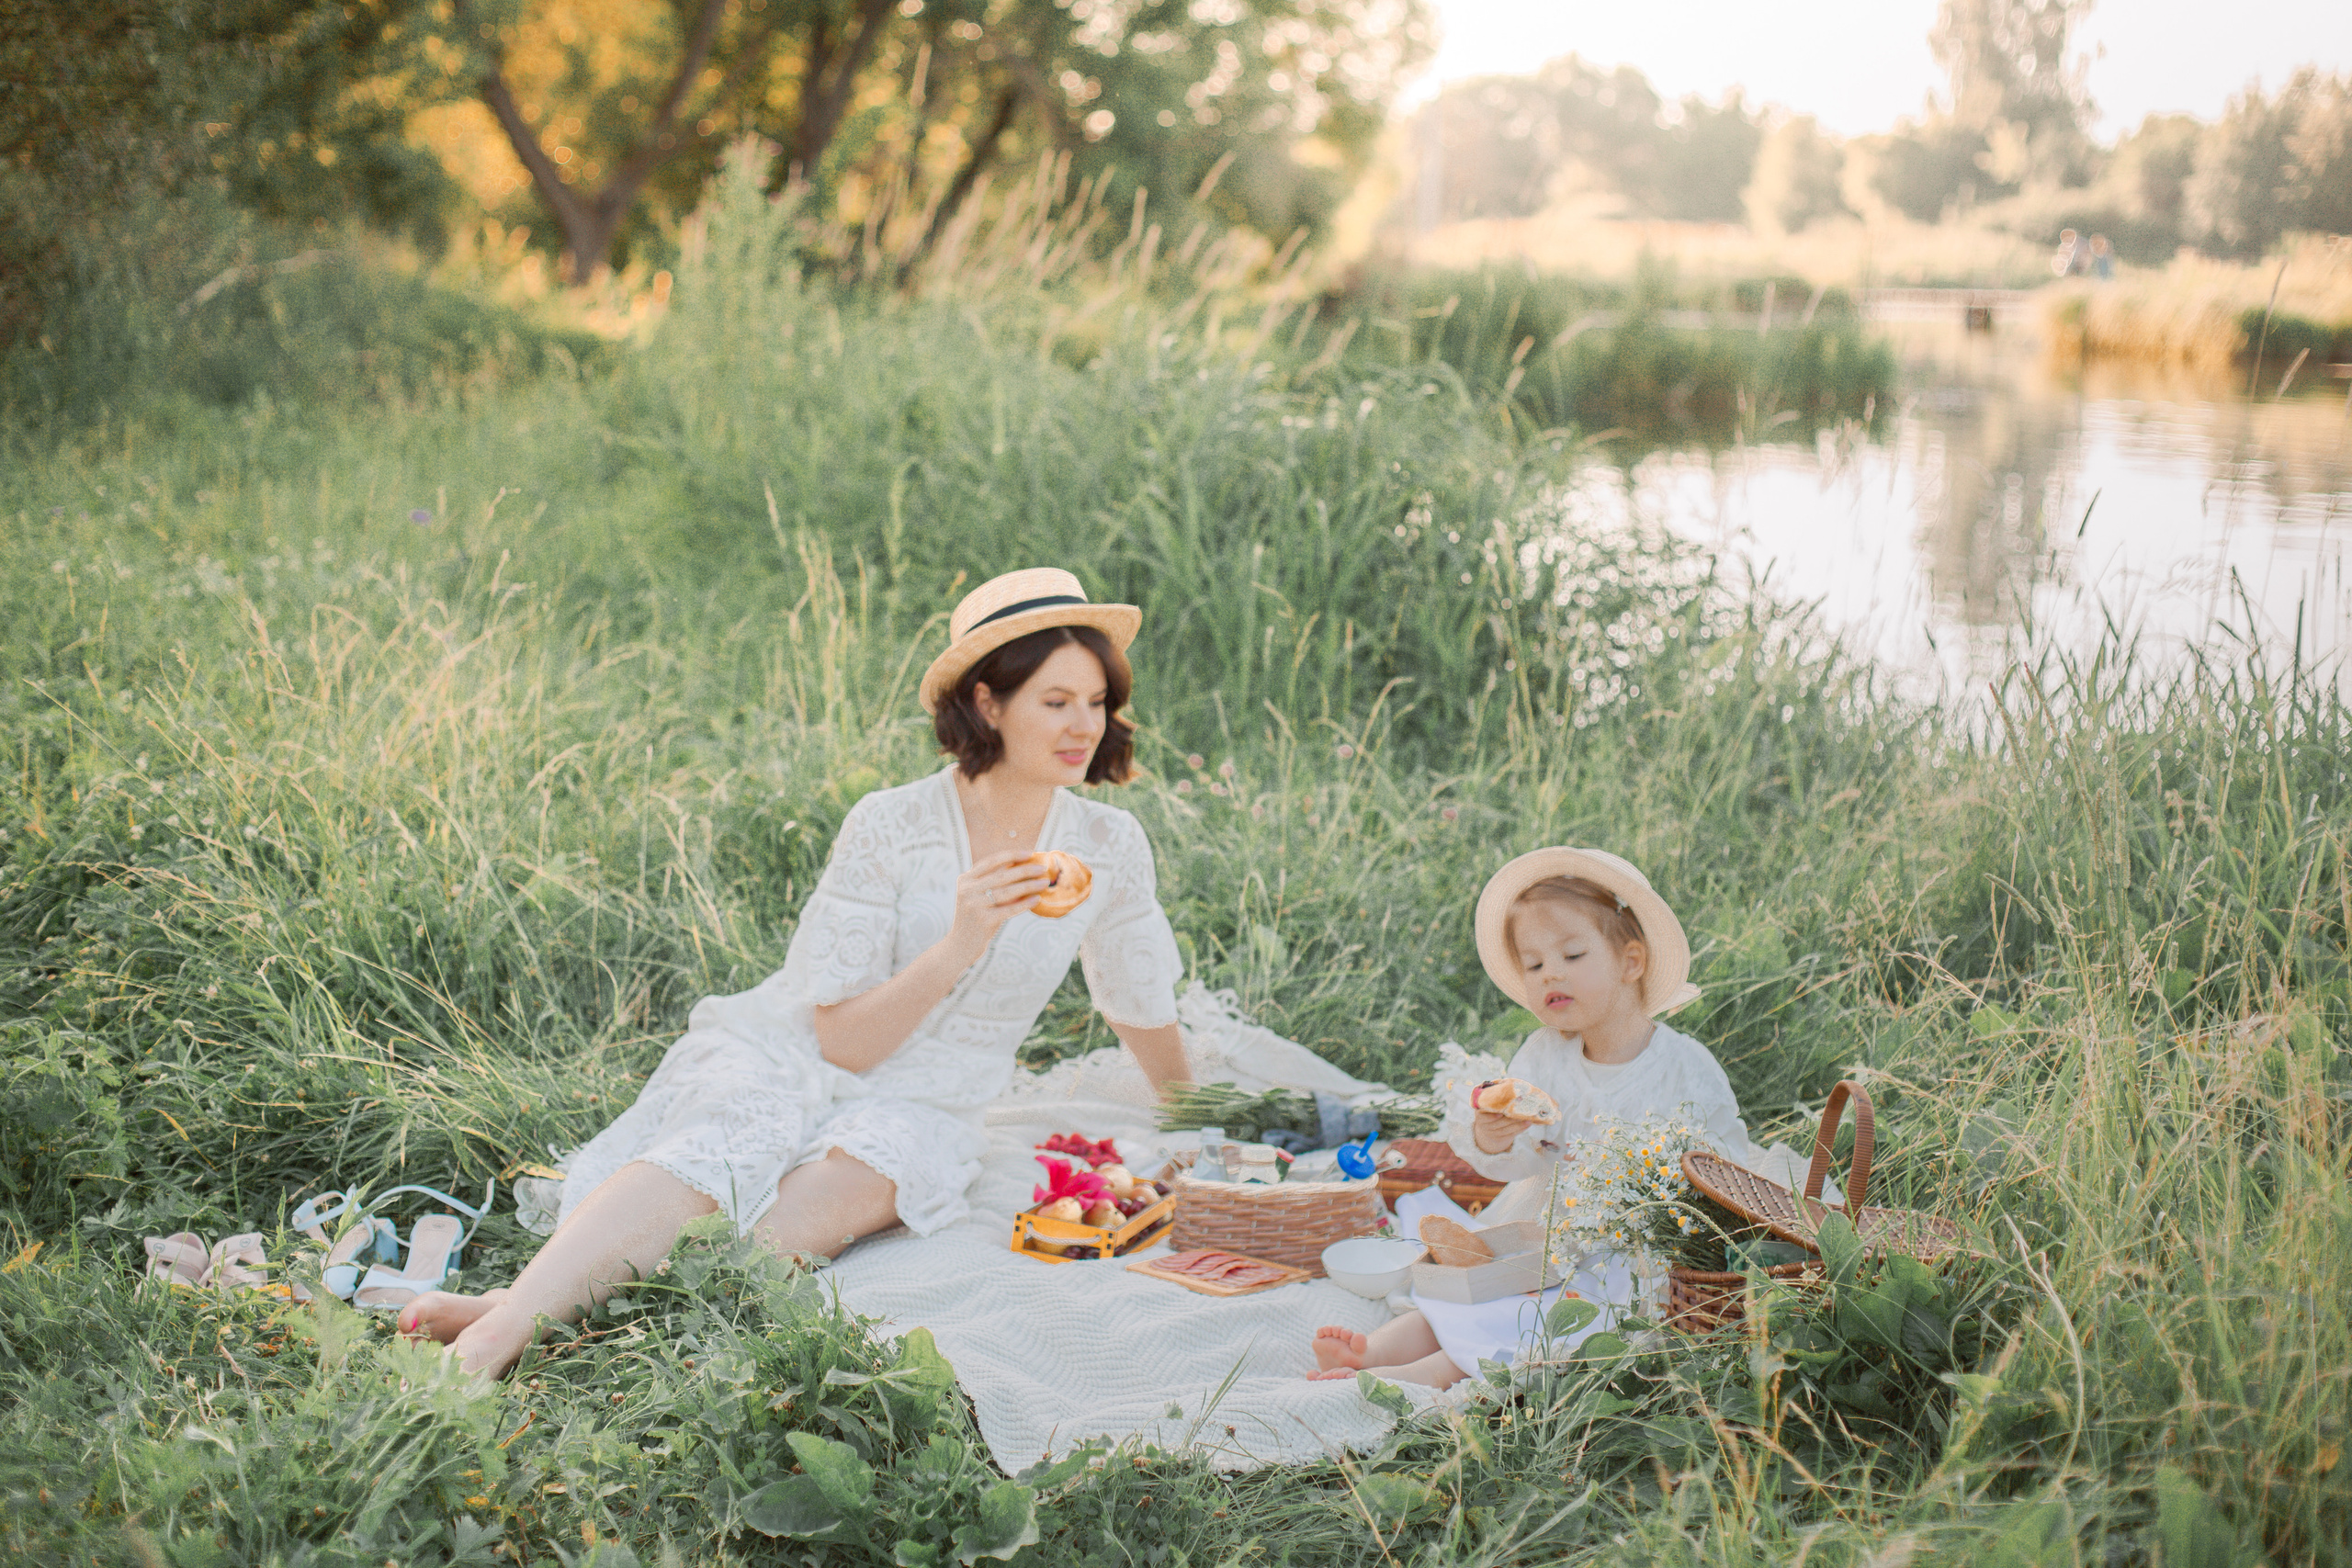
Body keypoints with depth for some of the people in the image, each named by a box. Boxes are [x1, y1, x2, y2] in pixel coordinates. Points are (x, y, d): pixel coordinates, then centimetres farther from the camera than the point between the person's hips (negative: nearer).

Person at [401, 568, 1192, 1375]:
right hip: (780, 1062, -2)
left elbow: (1148, 1017, 17)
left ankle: (533, 1304, -50)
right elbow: (842, 1039, -10)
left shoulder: (1110, 849, -1)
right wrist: (958, 945, -25)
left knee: (851, 1189, -35)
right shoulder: (890, 826, -11)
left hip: (912, 1108, 2)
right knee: (717, 1160, -37)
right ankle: (488, 1344, -57)